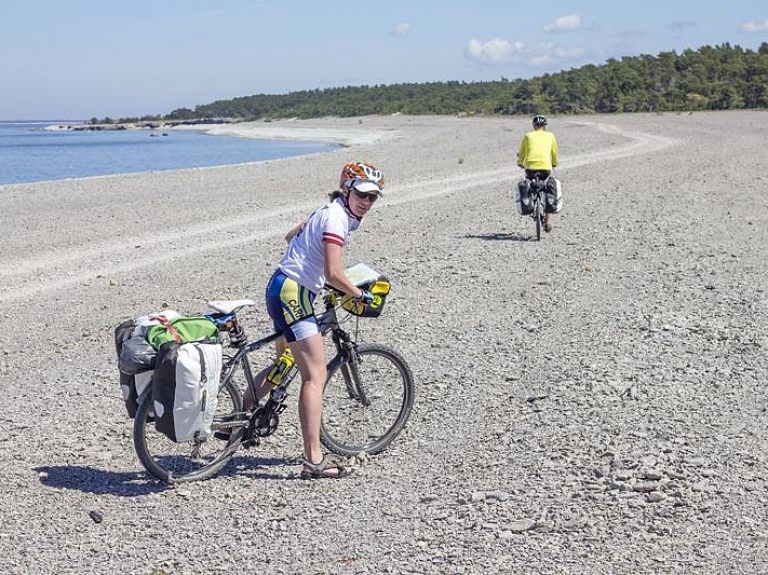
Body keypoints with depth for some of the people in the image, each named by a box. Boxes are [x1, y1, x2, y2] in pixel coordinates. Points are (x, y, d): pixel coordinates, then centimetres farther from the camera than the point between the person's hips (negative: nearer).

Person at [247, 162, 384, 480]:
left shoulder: (331, 211, 15)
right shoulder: (337, 217, -15)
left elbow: (291, 236, 30)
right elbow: (334, 274, -23)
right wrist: (361, 295, -9)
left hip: (282, 289, 11)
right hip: (292, 293, -11)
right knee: (315, 376, -12)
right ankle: (314, 459, -14)